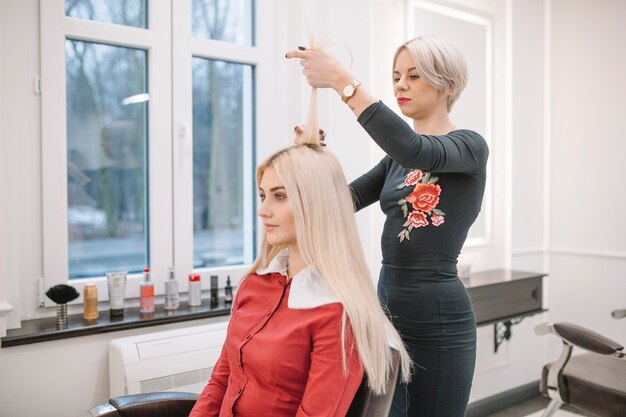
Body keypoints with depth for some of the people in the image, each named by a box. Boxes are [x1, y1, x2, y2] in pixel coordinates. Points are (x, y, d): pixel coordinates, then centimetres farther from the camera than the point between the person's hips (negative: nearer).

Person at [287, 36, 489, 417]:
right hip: (387, 306, 7)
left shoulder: (470, 146, -8)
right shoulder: (397, 159, 13)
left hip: (438, 317, -7)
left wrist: (343, 81, -30)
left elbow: (413, 149, -30)